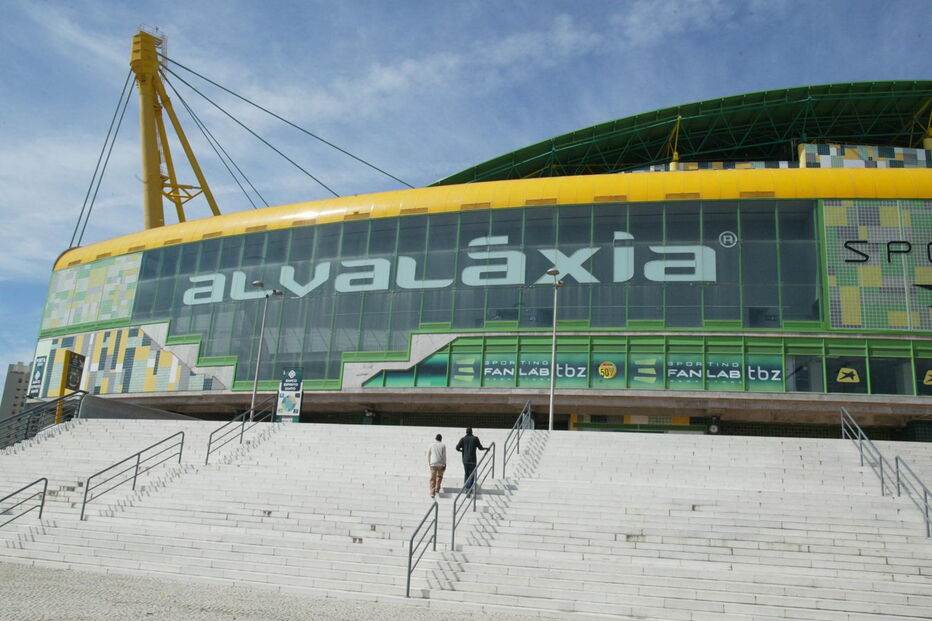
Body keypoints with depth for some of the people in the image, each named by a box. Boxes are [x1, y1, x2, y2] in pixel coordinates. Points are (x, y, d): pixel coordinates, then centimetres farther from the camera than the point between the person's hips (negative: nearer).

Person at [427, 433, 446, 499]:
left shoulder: (432, 445, 7)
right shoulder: (443, 445, 1)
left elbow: (428, 455, 9)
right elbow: (444, 455, -3)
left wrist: (429, 463, 20)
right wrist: (444, 464, 1)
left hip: (433, 464, 1)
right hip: (440, 464, -1)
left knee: (433, 478, 1)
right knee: (439, 476, 22)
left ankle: (432, 493, -8)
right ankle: (437, 489, 16)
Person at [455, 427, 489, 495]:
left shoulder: (463, 439, 2)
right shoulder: (475, 438, -2)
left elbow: (457, 447, -5)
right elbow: (480, 448, 4)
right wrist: (486, 448, 24)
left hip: (465, 459, 2)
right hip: (472, 459, -2)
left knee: (466, 474, 16)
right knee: (471, 474, -1)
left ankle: (466, 488, 10)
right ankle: (469, 489, -13)